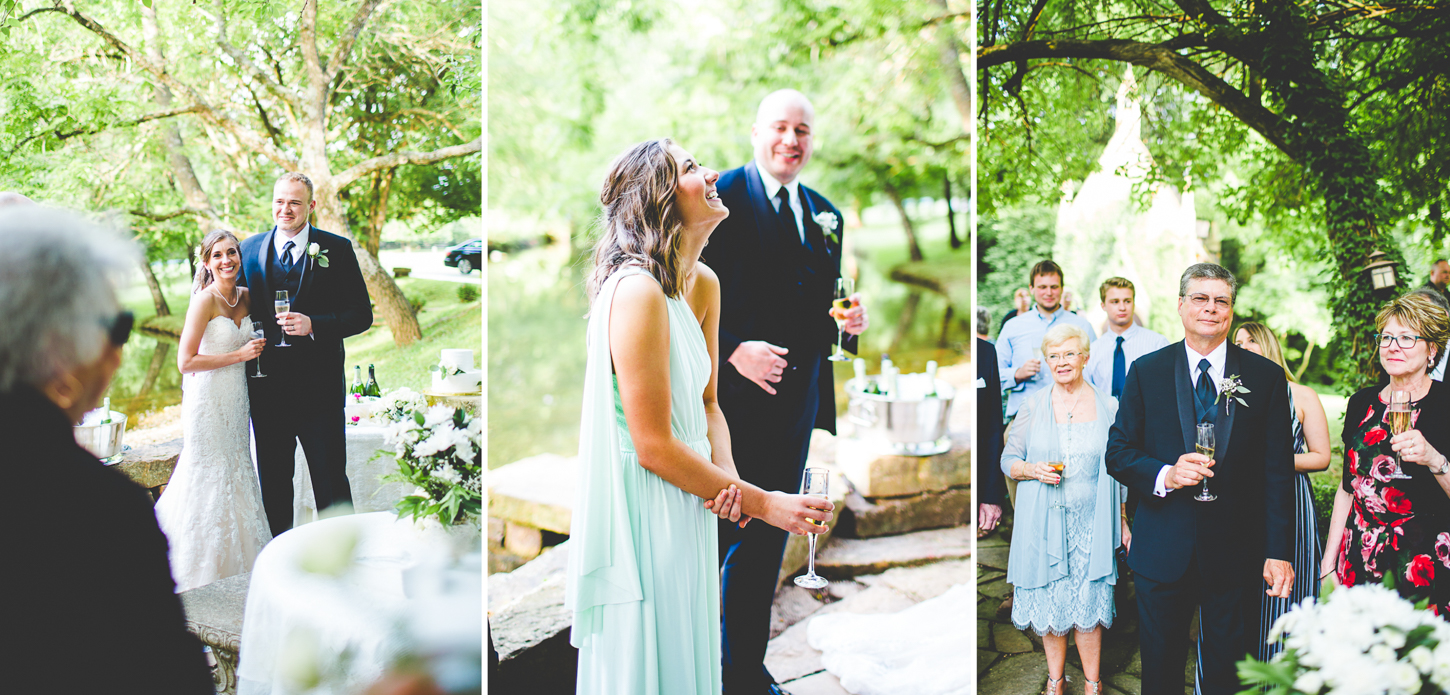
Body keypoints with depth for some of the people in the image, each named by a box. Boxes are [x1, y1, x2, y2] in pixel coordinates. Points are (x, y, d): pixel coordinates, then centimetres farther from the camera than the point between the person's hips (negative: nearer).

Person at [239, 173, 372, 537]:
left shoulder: (337, 249, -1)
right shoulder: (251, 248, 8)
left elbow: (362, 314, -4)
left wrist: (313, 325, -18)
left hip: (319, 386, -3)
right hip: (266, 386, 3)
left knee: (331, 481, 3)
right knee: (272, 481, 14)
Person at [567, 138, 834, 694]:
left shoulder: (704, 285, 6)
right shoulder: (637, 291, -22)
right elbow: (654, 445, -23)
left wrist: (728, 477, -8)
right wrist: (765, 503, -16)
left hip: (686, 512, 9)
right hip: (643, 517, -8)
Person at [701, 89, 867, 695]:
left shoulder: (826, 217, 14)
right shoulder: (721, 196, -6)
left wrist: (848, 322, -2)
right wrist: (732, 350, -20)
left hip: (793, 400, 6)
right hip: (728, 392, -6)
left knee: (767, 539, 12)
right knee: (711, 533, 2)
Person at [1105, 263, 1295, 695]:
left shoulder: (1266, 377, 2)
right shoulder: (1146, 372, 3)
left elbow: (1277, 470, 0)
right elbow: (1117, 452, 1)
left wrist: (1279, 551, -6)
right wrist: (1164, 476, -19)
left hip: (1235, 552, 0)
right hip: (1162, 552, 0)